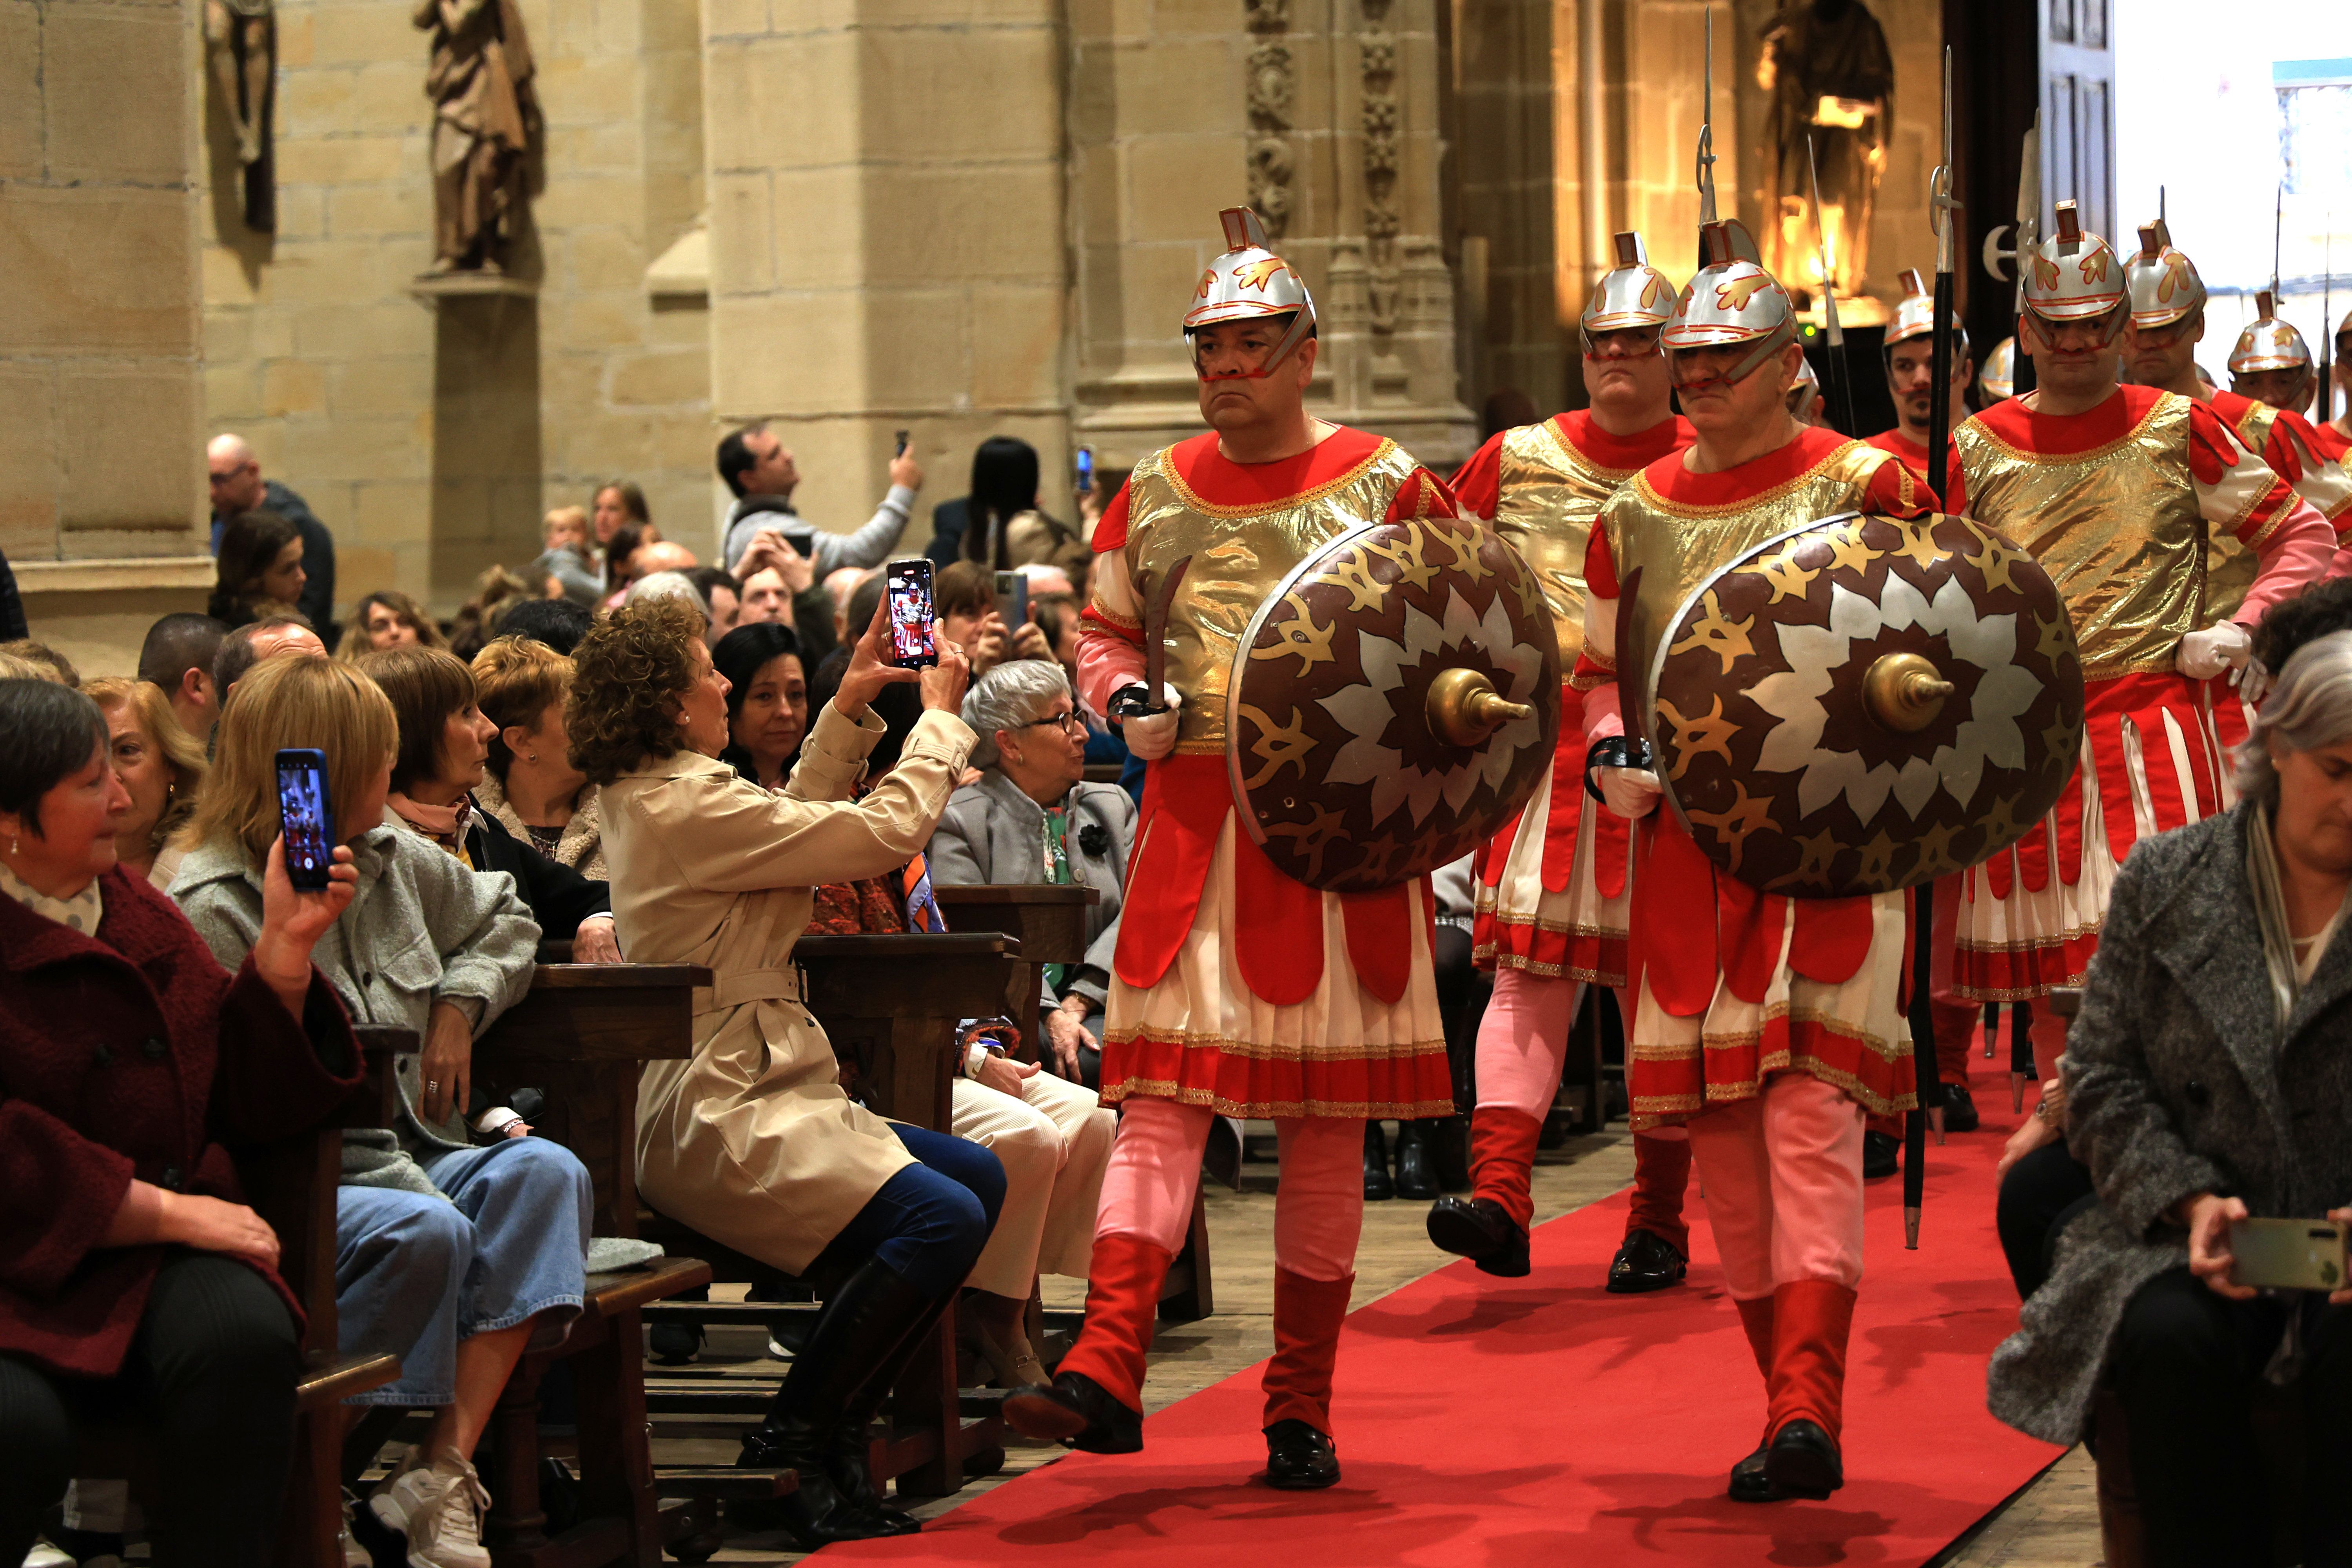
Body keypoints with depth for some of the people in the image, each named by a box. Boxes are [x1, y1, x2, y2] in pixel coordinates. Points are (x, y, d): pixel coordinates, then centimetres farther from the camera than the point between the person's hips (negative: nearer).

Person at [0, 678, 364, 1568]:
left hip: (149, 1258, 5)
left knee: (246, 1342, -29)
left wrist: (284, 947, 5)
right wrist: (164, 1210, -14)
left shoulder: (137, 914, 17)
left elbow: (250, 1100, 17)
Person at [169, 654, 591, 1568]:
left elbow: (505, 920, 33)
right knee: (426, 1229, -35)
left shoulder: (390, 860, 14)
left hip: (400, 1158, 8)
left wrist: (460, 1006, 11)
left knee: (544, 1173, -20)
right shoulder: (213, 912, -12)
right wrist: (417, 1185, -23)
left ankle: (442, 1471, -30)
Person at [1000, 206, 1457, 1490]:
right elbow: (1104, 630, 19)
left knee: (1325, 1118, 4)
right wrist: (1127, 699, -2)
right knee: (1162, 1094, -9)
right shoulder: (1153, 495, 10)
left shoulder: (1386, 488, 2)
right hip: (1192, 821, 2)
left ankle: (1302, 1407, 10)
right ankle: (1105, 1372, -18)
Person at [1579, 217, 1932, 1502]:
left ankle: (1807, 1414, -19)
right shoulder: (1635, 514, 12)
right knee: (1719, 1132, 7)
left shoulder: (1863, 485, -1)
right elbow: (1603, 669, 21)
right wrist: (1611, 758, 2)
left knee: (1810, 1113, -14)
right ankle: (1792, 1403, 18)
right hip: (1685, 851, 5)